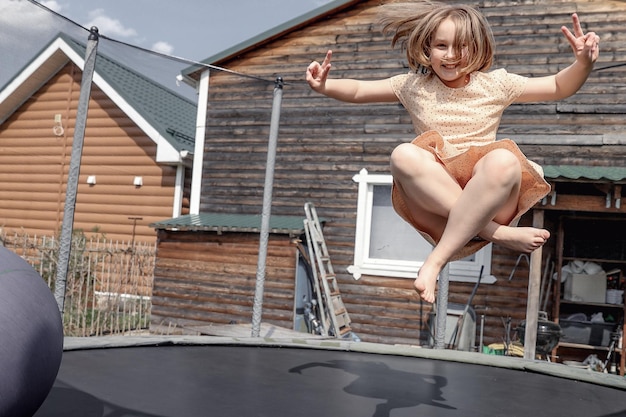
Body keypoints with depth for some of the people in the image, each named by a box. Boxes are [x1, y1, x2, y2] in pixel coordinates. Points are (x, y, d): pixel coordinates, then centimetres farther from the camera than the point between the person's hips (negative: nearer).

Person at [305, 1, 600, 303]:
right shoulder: (414, 86, 13)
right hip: (434, 196, 1)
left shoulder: (494, 84, 12)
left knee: (503, 161, -35)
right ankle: (496, 233, -31)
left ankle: (437, 258, -34)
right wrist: (325, 86, -5)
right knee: (403, 156, -30)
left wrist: (583, 63, -6)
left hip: (489, 198, 0)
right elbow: (358, 90, 15)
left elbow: (558, 88, 14)